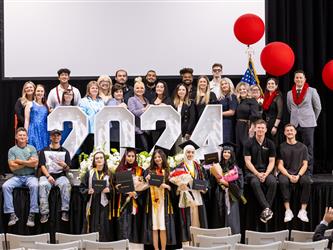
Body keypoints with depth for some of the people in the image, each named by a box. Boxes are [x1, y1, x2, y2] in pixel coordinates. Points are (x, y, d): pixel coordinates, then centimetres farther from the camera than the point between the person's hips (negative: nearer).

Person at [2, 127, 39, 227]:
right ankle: (12, 214, -24)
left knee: (34, 185, -35)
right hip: (17, 177, 1)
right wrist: (28, 162, -4)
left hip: (30, 176, -1)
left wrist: (19, 161, -7)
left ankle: (32, 214, -32)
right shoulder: (12, 150, 8)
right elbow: (12, 167, -3)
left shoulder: (32, 148, 9)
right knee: (5, 186, -27)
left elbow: (35, 163, -6)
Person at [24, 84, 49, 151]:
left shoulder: (46, 106, 17)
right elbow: (27, 120, 1)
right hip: (34, 131, -3)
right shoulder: (30, 104, 6)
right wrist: (26, 134, -6)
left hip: (44, 132, 4)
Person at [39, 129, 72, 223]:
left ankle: (64, 211, -34)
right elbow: (42, 166, 3)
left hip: (60, 175, 0)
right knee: (42, 185, -35)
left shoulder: (65, 152, 15)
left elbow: (67, 169, 10)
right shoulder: (44, 151, 14)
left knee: (66, 185, -35)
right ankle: (44, 213, -34)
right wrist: (48, 176, -14)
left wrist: (65, 166, -15)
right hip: (47, 175, 0)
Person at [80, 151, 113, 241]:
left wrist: (109, 190, -13)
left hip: (104, 205, 0)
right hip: (92, 205, 0)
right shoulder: (89, 173, 6)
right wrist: (87, 191, -14)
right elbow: (82, 187, 5)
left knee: (104, 228, -3)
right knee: (93, 227, 0)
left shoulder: (108, 174, 8)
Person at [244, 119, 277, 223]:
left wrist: (266, 174, -13)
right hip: (252, 172, -2)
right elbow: (248, 162, -3)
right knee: (255, 182, -36)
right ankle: (267, 209, -41)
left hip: (266, 171, 2)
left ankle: (265, 210, -28)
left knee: (273, 182, -31)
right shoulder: (249, 143, 2)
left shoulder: (270, 144, 8)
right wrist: (257, 174, -16)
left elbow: (271, 162, 5)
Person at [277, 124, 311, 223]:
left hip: (300, 173, 1)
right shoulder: (281, 147, 8)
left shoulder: (302, 147, 12)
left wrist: (298, 175, -13)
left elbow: (305, 164, 6)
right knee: (283, 182, -36)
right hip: (286, 173, -1)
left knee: (307, 181, -32)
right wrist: (289, 176, -14)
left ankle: (303, 211, -29)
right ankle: (288, 211, -33)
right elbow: (280, 165, 2)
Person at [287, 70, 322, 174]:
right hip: (294, 124, 3)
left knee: (308, 149, -2)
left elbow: (318, 107, 8)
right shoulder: (289, 93, 10)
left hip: (307, 124, -3)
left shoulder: (312, 91, 0)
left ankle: (309, 172, 2)